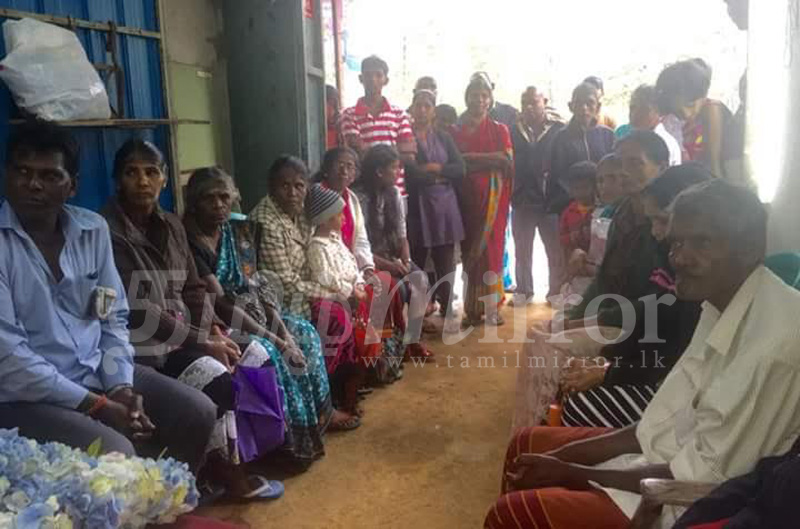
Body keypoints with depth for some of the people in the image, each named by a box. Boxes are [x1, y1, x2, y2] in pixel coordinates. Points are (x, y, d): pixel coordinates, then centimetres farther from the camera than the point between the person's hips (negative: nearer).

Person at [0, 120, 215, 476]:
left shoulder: (93, 229, 4)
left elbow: (113, 319, 8)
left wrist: (120, 386, -8)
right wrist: (97, 406, -18)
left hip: (98, 373, 6)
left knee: (197, 413, -2)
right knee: (115, 455, -27)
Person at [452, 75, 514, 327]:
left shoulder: (499, 129, 8)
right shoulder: (457, 131, 9)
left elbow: (506, 158, -4)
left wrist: (472, 158, -7)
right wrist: (488, 159, -11)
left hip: (492, 195, -1)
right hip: (467, 195, 1)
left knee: (490, 248, -2)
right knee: (469, 249, 1)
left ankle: (491, 307, 4)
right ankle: (472, 308, 7)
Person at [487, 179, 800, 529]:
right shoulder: (721, 303, 1)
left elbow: (706, 474, -23)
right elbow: (671, 418, 6)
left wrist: (574, 473, -15)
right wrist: (563, 456, 0)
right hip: (672, 453, 9)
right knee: (526, 446, 14)